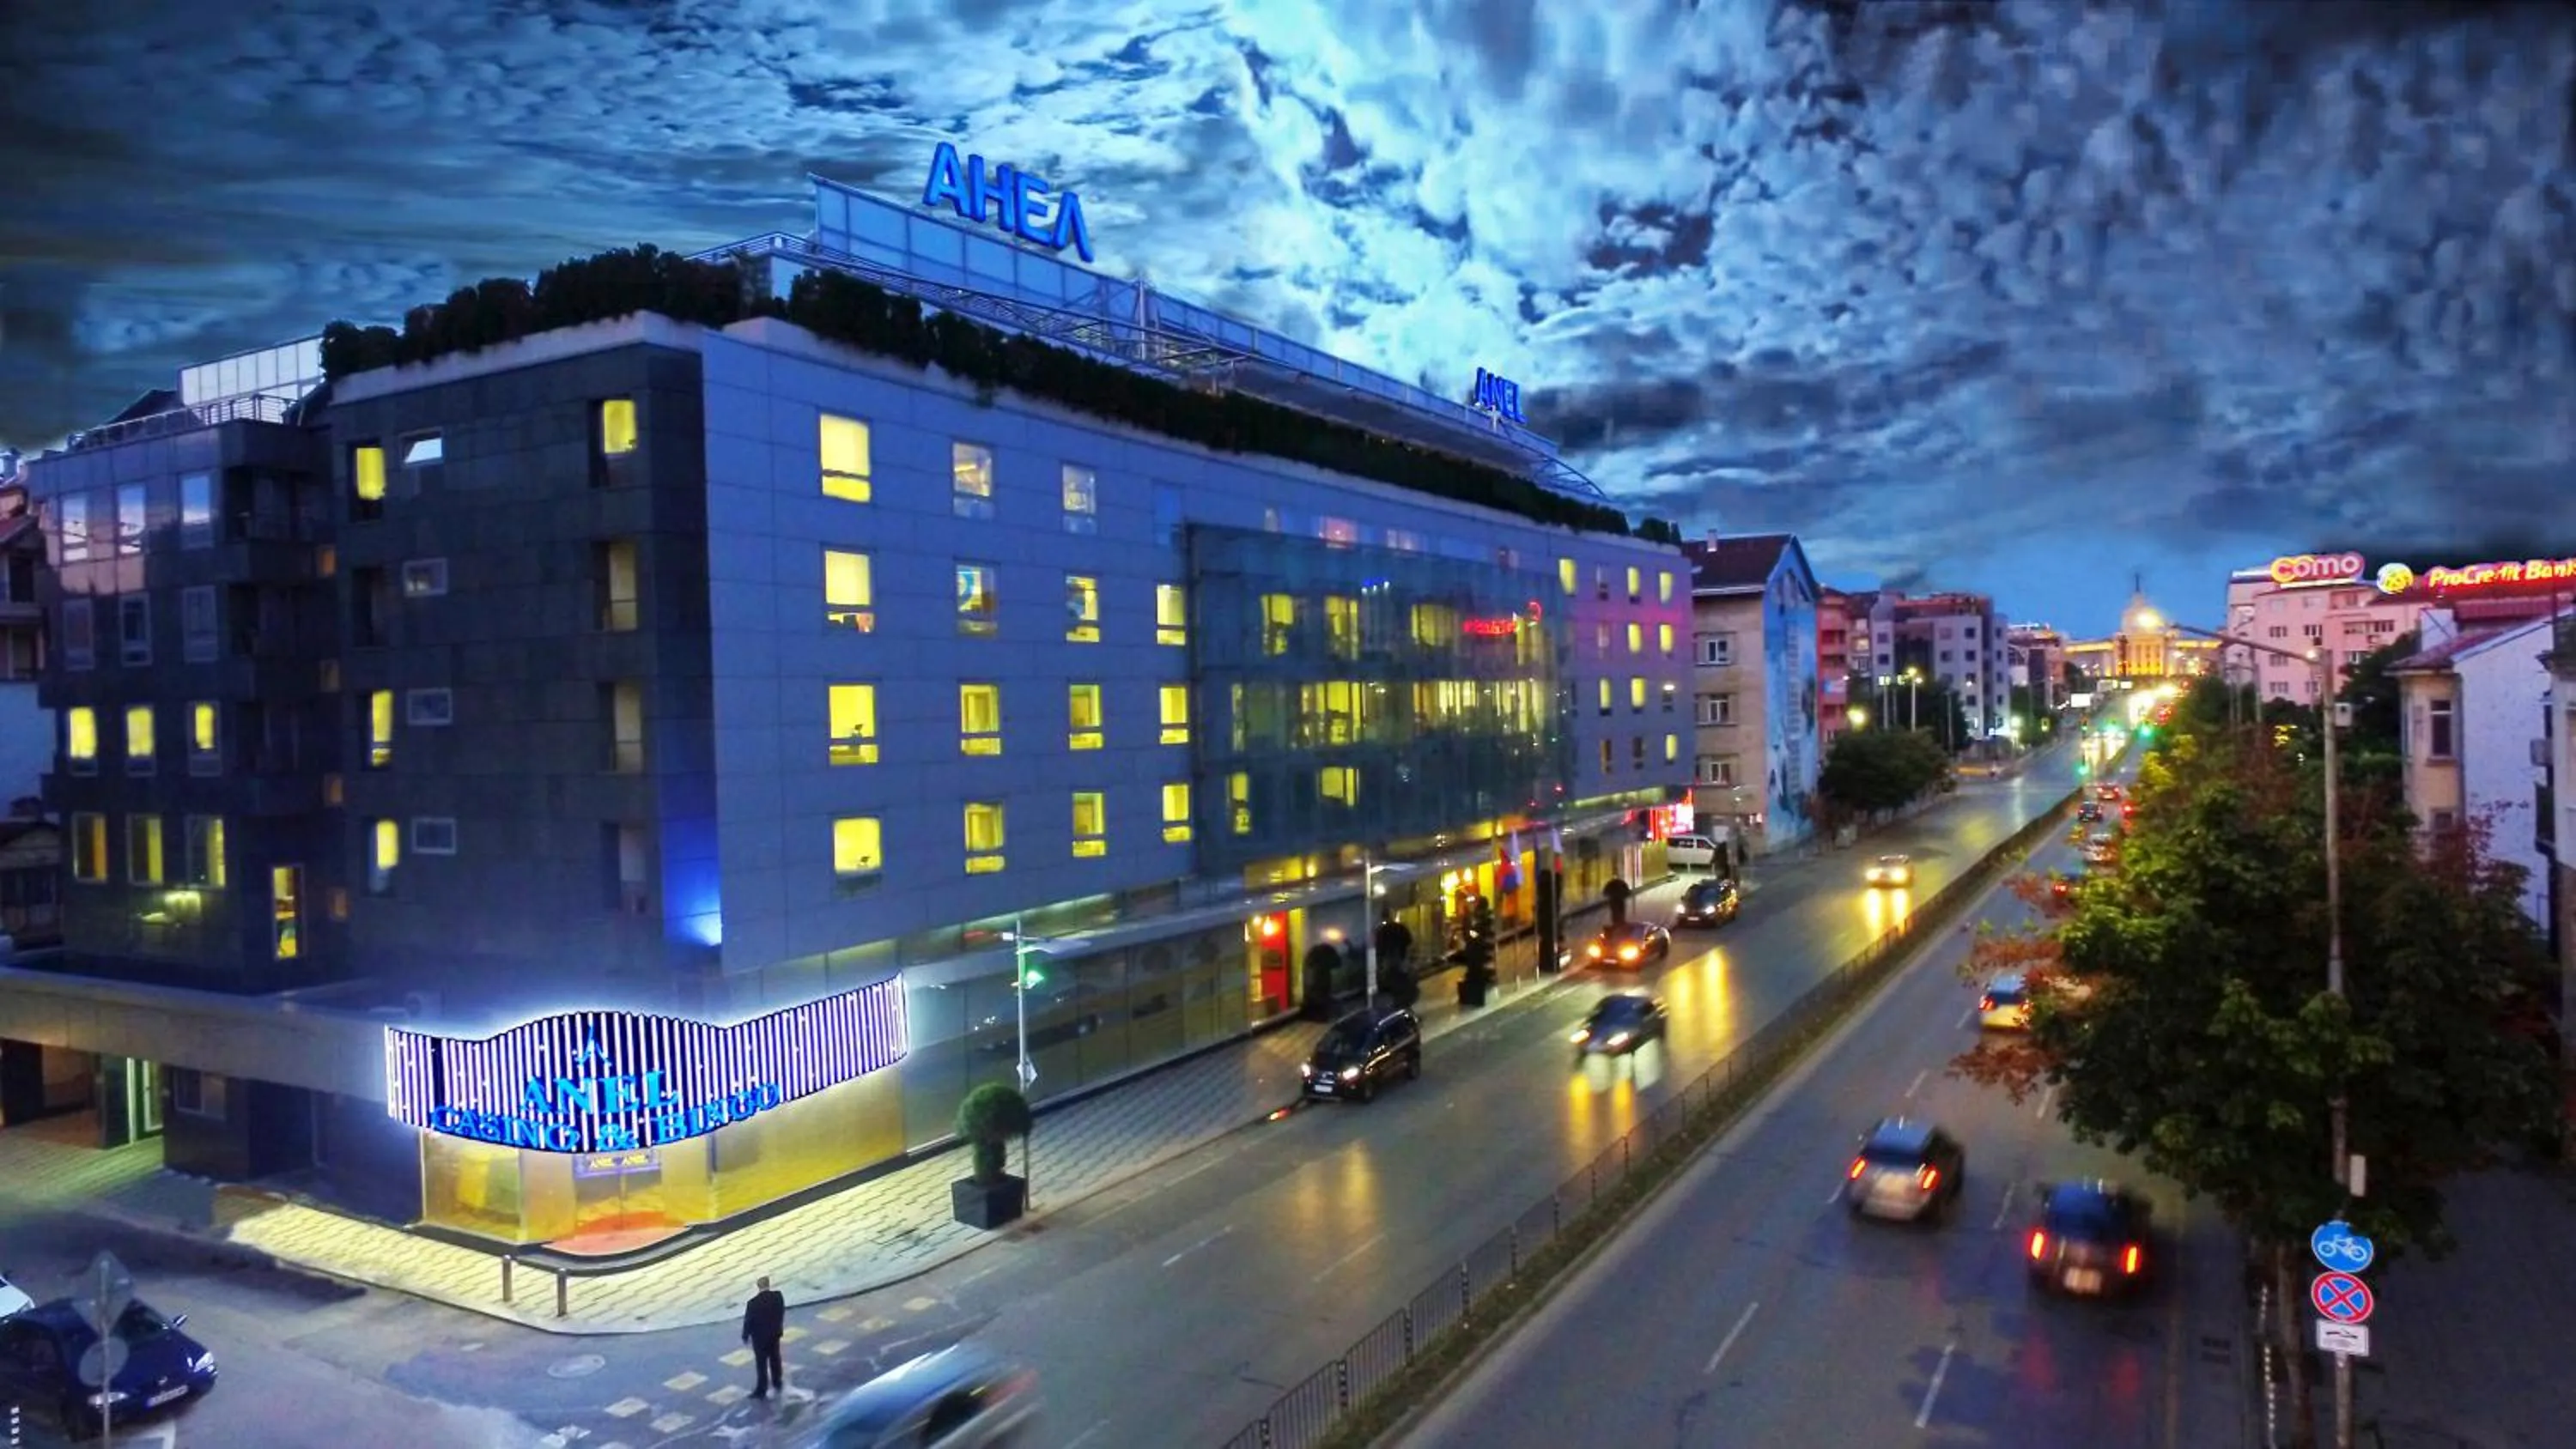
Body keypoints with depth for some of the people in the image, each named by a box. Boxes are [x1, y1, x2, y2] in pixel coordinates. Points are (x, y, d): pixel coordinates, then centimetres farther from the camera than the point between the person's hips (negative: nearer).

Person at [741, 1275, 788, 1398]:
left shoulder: (753, 1302, -27)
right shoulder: (778, 1296, -14)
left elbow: (748, 1320, -16)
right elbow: (782, 1313, 0)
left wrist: (745, 1336, 0)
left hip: (760, 1336, -5)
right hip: (775, 1333, 5)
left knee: (761, 1364, 8)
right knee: (775, 1359, 22)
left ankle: (761, 1390, 16)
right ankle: (778, 1383, 37)